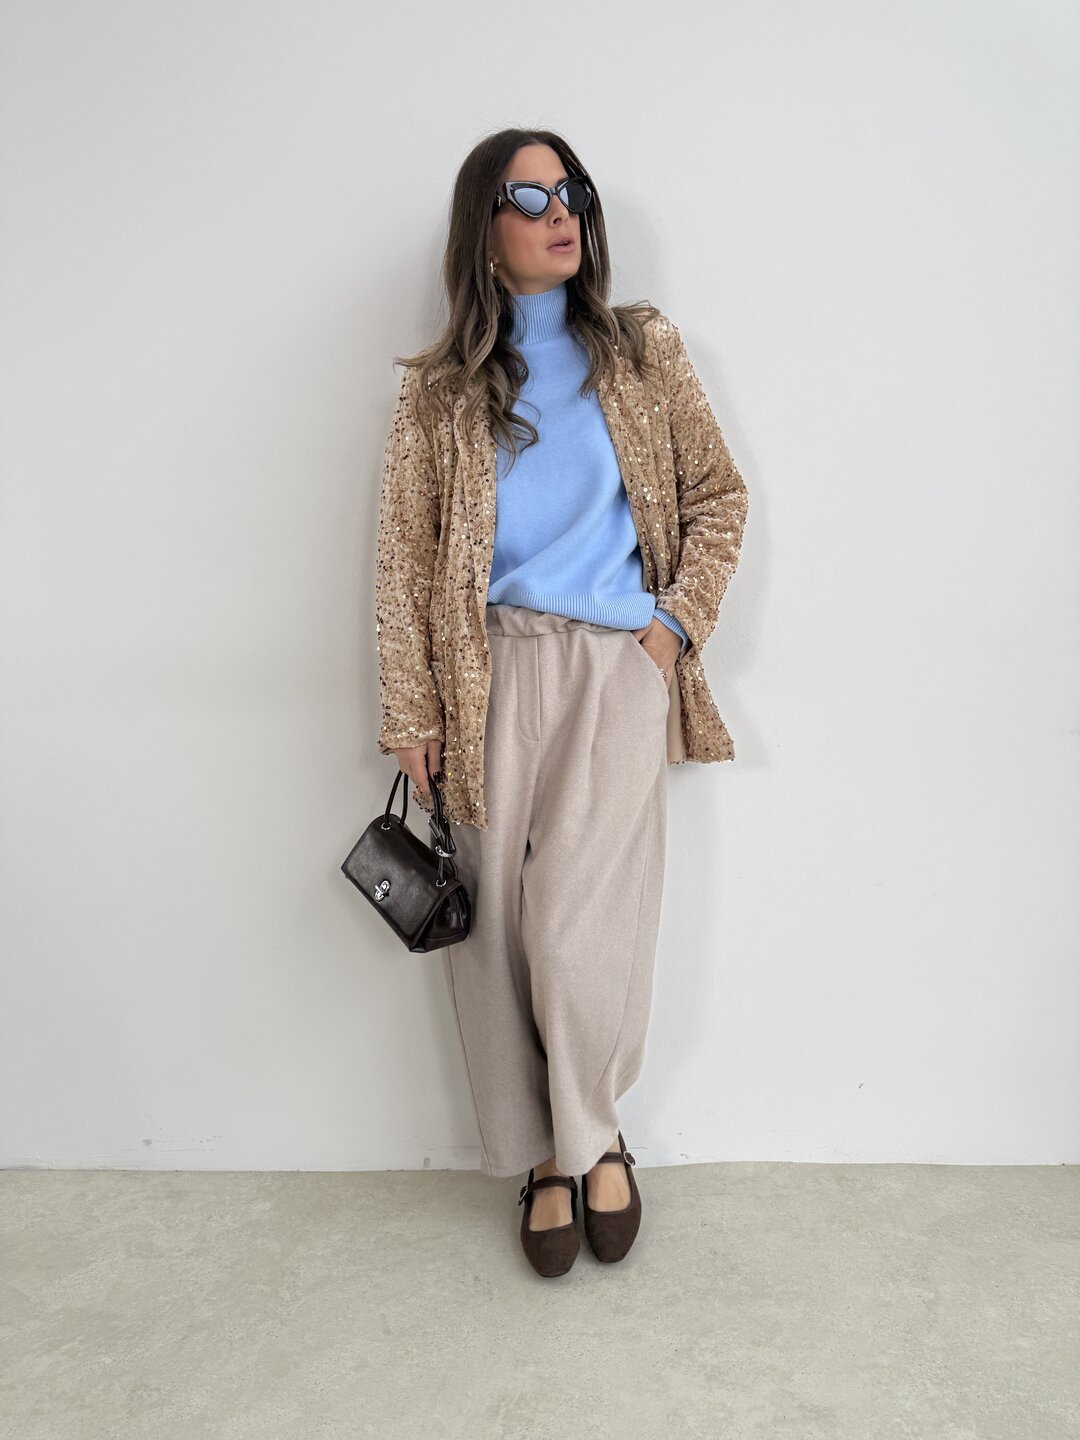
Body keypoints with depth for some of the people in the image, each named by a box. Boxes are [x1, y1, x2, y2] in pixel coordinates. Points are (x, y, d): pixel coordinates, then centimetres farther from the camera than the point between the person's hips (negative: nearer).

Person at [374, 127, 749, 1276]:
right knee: (495, 930, 4)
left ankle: (593, 1139, 18)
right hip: (491, 675, 1)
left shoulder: (643, 352, 11)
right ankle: (541, 1158, 26)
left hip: (618, 669, -1)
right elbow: (404, 558, 5)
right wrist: (410, 714, 0)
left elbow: (717, 493, 13)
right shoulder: (440, 388, 9)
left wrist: (677, 620, 0)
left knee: (576, 930, -11)